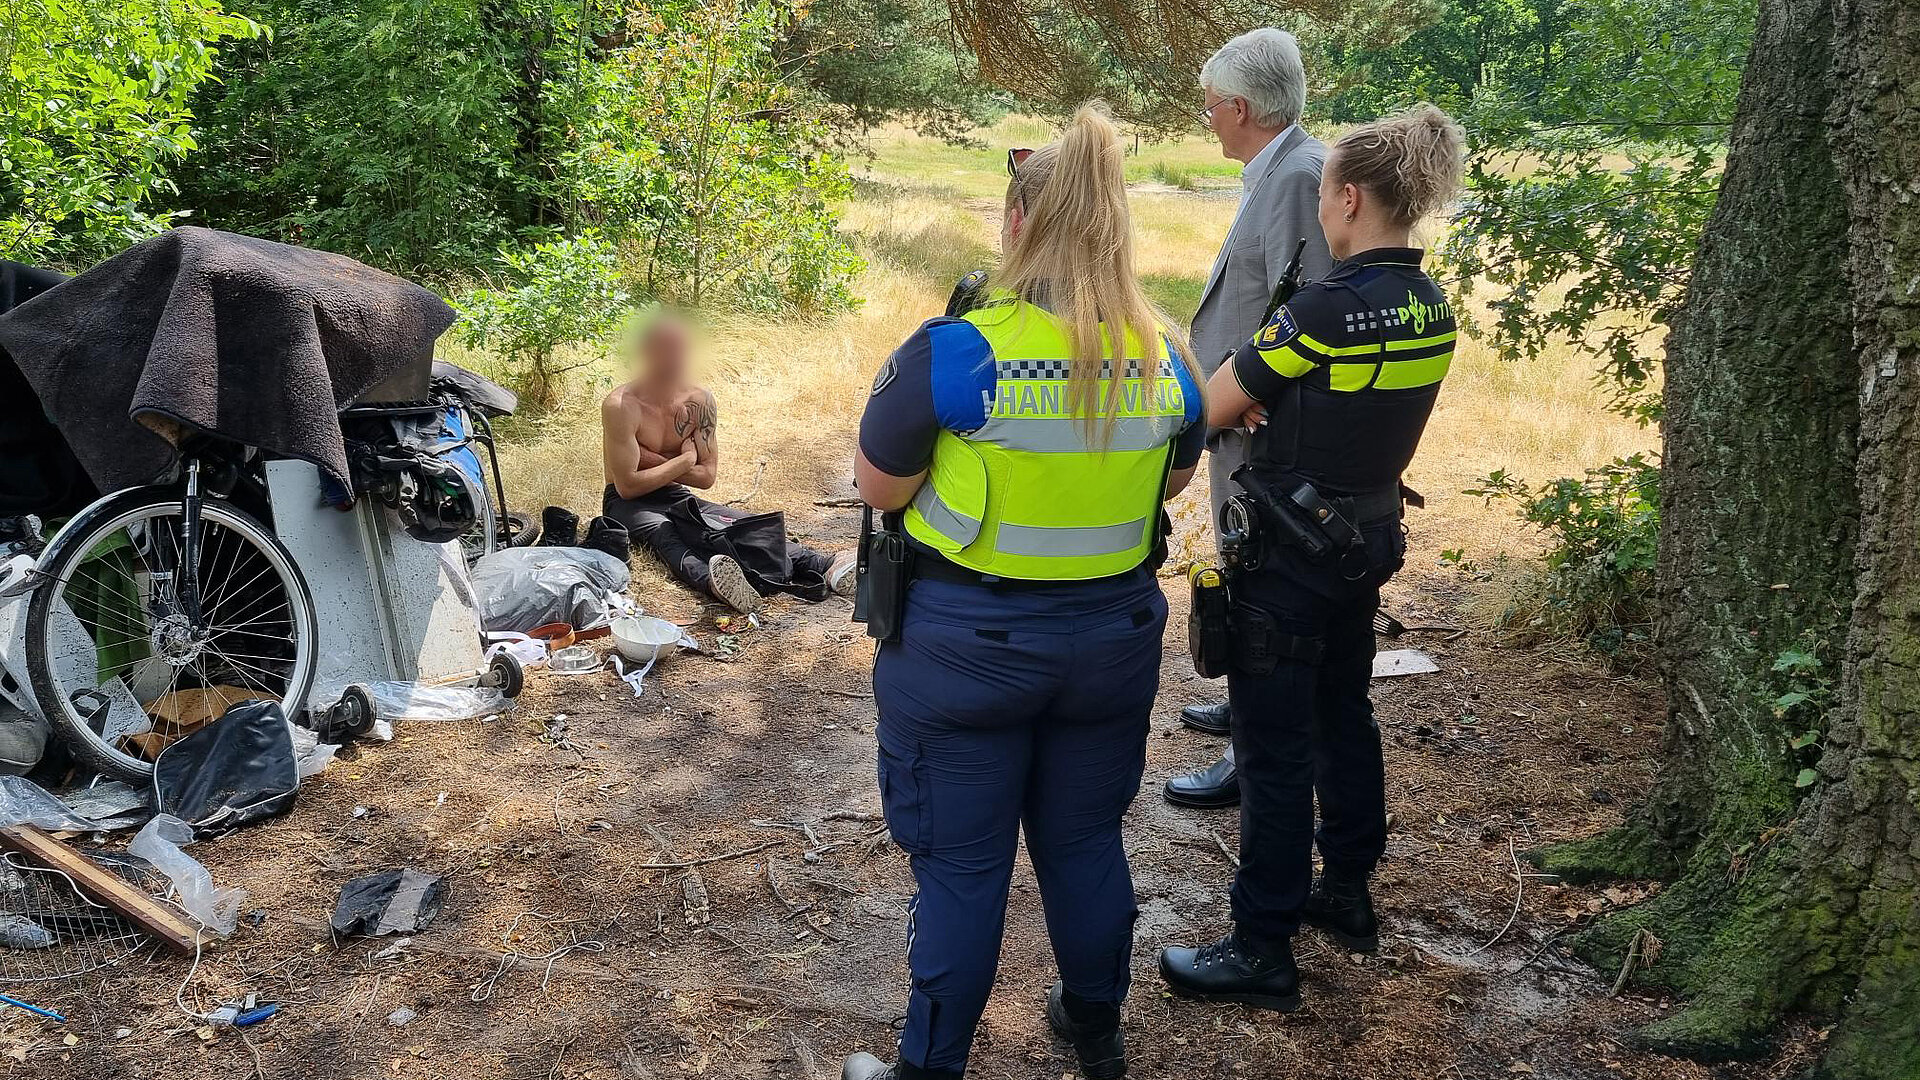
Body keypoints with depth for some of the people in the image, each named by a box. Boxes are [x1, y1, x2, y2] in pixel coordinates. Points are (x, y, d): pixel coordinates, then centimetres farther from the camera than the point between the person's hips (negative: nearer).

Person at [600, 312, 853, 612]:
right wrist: (685, 460, -14)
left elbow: (708, 475, -1)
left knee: (743, 525, -20)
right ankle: (712, 578, -72)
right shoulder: (621, 406, -19)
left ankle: (822, 566, -42)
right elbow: (627, 485, -22)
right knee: (663, 534, -38)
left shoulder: (700, 400, -2)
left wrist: (652, 460, -12)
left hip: (675, 497, 5)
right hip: (628, 504, -5)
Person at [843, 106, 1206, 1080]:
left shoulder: (953, 353, -20)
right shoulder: (1168, 359, -5)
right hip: (1113, 634, 5)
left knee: (960, 865, 9)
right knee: (1085, 842, 23)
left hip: (966, 642, -4)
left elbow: (879, 488, -10)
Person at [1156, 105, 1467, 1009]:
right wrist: (1276, 404, -2)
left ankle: (1263, 950, 12)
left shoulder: (1328, 306, -23)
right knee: (1343, 717, 22)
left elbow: (1213, 407, -16)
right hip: (1368, 537, 9)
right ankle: (1348, 893, 38)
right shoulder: (1431, 307, 2)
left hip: (1291, 552, -8)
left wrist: (1247, 407, 5)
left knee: (1274, 746, 1)